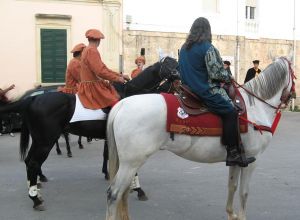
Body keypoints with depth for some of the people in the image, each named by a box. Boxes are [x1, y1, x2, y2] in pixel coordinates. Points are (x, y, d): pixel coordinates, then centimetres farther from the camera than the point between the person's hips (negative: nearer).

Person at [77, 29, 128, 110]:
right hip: (93, 88, -10)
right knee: (117, 103, -14)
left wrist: (120, 75, 12)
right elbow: (100, 71, -22)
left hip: (91, 86, 10)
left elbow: (103, 68, 16)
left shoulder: (88, 50, 16)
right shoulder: (92, 51, -15)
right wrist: (117, 78, -11)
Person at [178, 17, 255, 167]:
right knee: (230, 112, -9)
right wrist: (229, 76, 2)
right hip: (206, 90, -9)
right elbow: (216, 73, -16)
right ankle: (233, 153, -14)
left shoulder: (184, 48, 12)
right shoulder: (207, 47, -14)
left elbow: (185, 70, 21)